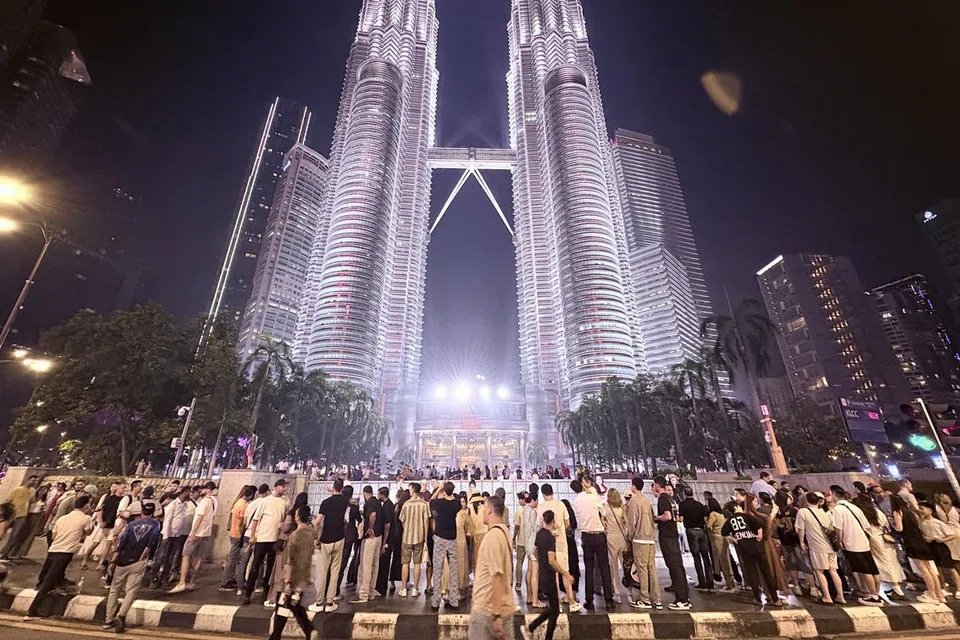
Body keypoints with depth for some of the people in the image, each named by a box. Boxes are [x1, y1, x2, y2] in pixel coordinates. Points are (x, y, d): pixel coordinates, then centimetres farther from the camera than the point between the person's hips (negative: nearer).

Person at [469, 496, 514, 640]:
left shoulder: (492, 536, -21)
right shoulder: (504, 531, 7)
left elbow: (497, 576, -23)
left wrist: (496, 616, -21)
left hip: (488, 610, -8)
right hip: (505, 607, 8)